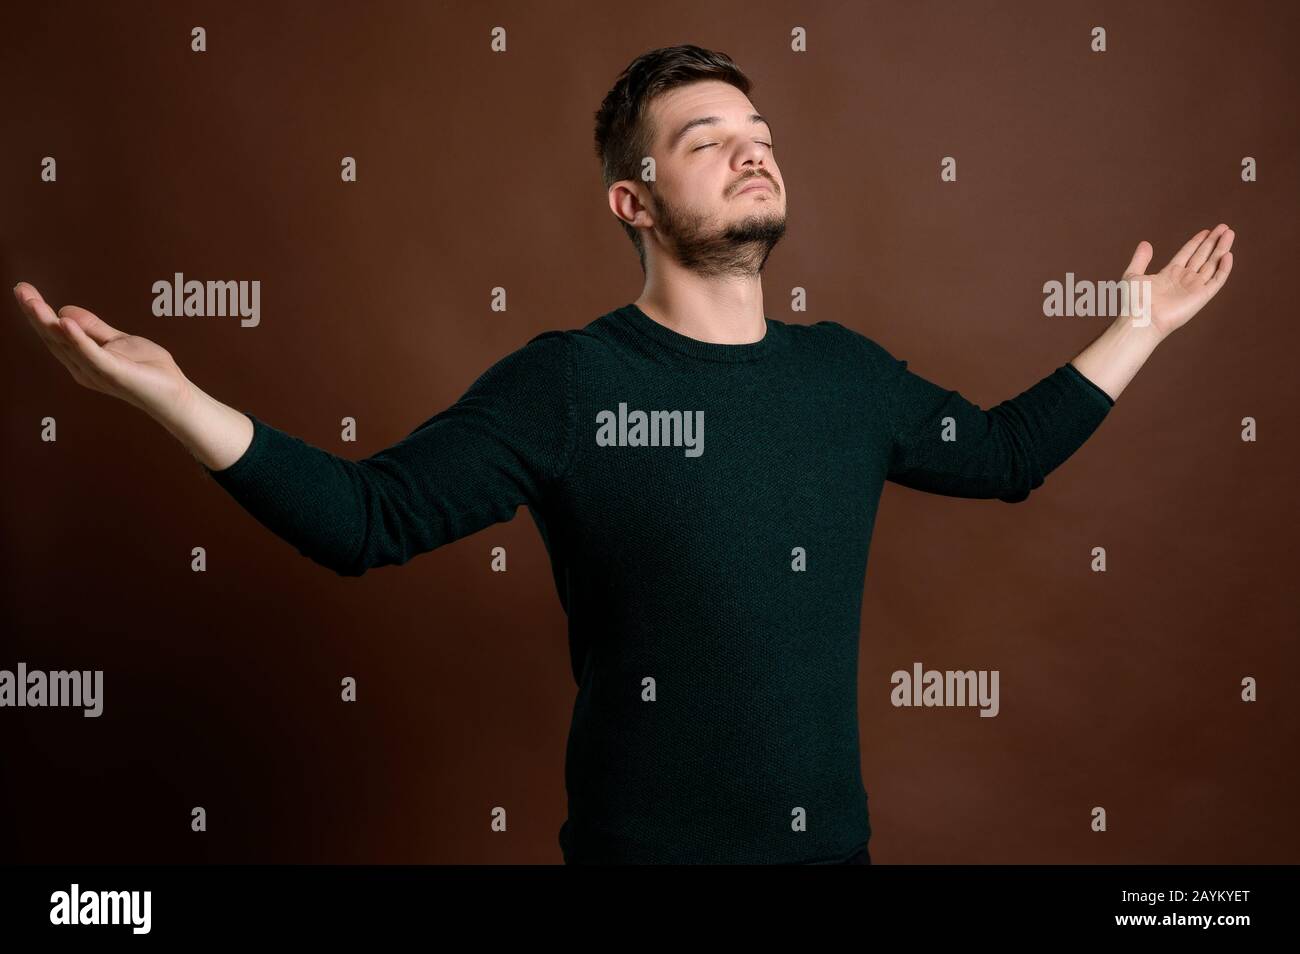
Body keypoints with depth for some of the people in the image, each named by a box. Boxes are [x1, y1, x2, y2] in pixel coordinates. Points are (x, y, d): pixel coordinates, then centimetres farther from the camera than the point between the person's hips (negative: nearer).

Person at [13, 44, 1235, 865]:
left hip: (831, 830, 5)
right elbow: (368, 518, -15)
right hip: (642, 838, -4)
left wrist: (1140, 329, 19)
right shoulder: (568, 385, -13)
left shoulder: (845, 371, 2)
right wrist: (171, 394, -25)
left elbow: (1001, 452, 17)